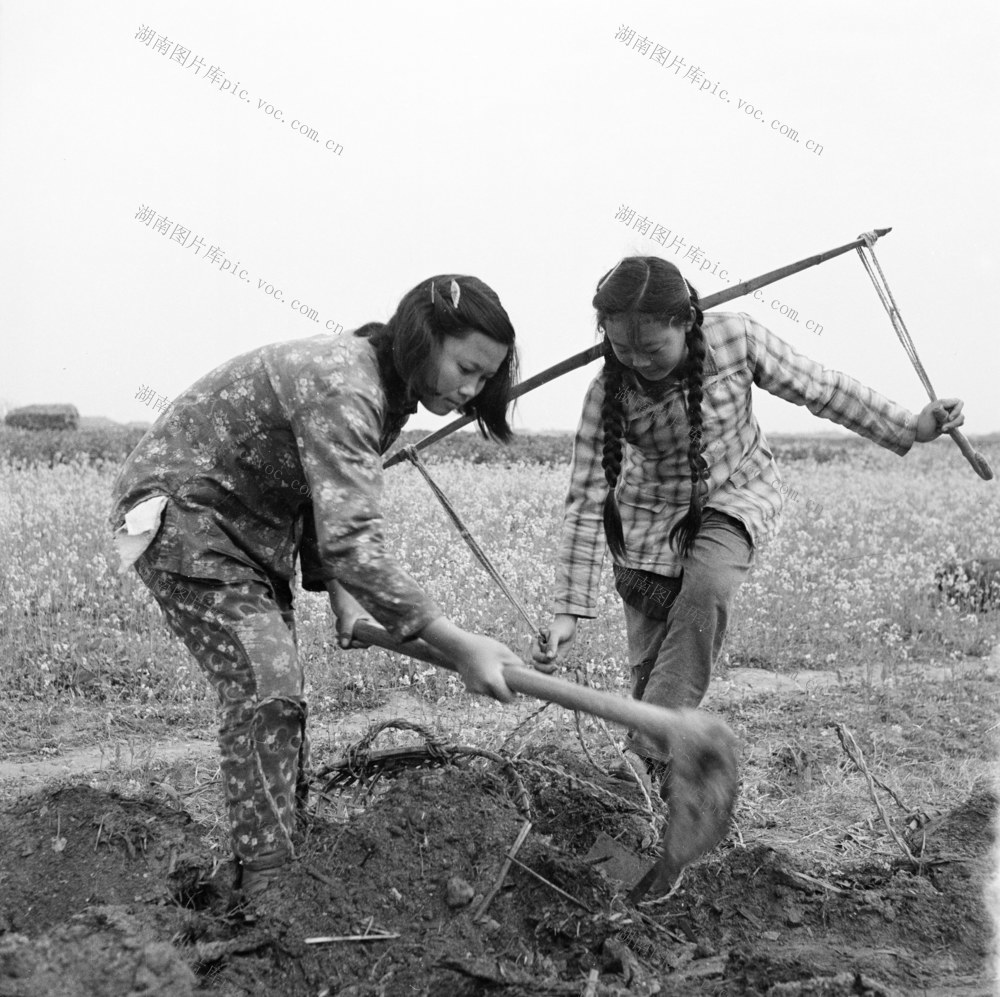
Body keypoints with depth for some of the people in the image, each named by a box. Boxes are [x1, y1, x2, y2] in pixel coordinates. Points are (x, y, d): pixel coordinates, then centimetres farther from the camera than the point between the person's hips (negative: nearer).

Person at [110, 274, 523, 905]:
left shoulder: (386, 393, 0)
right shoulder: (340, 387, -31)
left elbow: (335, 511, 11)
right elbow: (349, 540, -41)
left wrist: (342, 597, -2)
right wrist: (457, 645, -43)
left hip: (249, 522, 10)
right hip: (181, 514, -10)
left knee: (278, 689, 8)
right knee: (264, 685, -17)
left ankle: (282, 848, 18)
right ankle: (265, 887, -14)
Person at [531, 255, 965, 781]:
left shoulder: (736, 337, -24)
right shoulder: (608, 394, -23)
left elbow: (819, 388, -9)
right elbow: (586, 500, -21)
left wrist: (909, 427, -7)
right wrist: (569, 610, -24)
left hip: (737, 493, -1)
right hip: (652, 512, 1)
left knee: (708, 586, -31)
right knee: (650, 655, -3)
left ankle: (648, 750, -27)